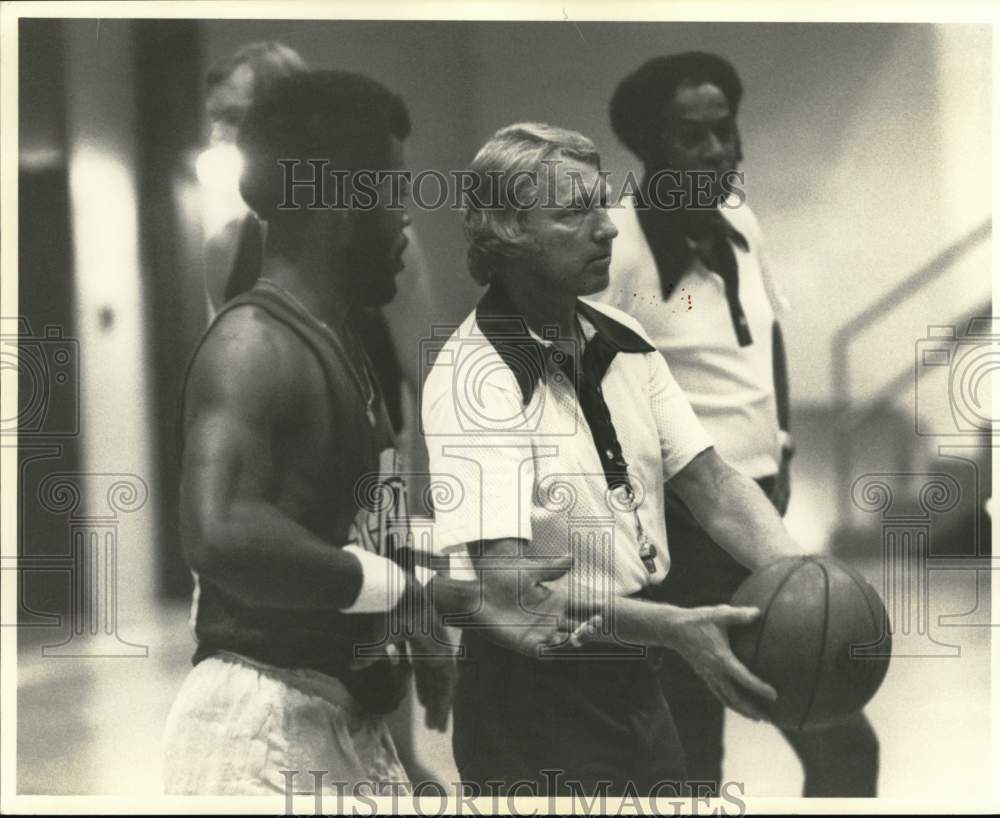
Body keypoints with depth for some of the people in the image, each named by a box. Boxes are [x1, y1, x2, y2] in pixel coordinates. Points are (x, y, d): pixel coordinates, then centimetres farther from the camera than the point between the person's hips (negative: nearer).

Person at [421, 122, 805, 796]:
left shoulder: (625, 342, 4)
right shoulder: (471, 377, -19)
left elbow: (711, 483, 0)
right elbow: (503, 577, -27)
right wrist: (673, 627, -36)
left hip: (633, 680, 7)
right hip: (534, 700, -7)